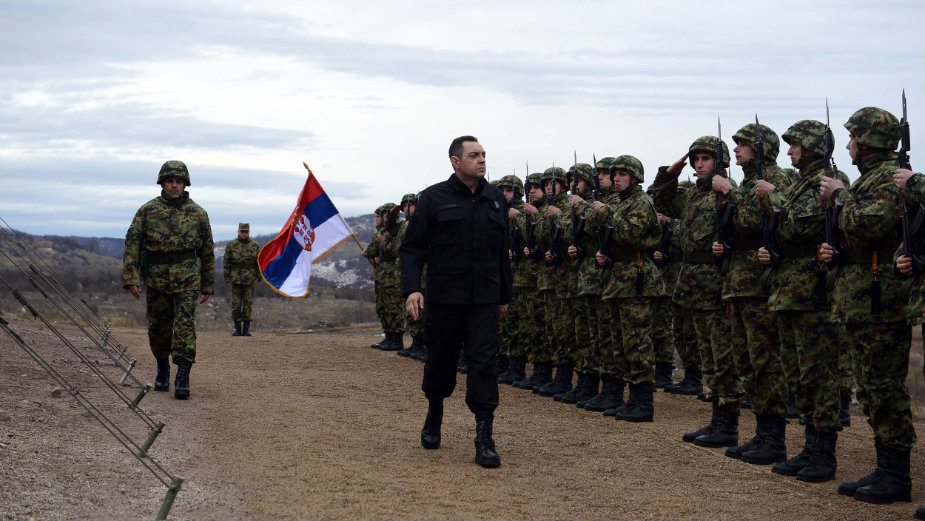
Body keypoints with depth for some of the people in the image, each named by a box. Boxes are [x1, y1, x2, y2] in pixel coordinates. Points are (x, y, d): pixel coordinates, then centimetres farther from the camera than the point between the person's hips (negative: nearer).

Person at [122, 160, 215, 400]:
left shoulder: (197, 213, 5)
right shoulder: (147, 211, 3)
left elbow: (207, 251, 10)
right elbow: (132, 243, -1)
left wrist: (208, 285, 11)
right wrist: (131, 278, -10)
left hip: (187, 277, -1)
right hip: (156, 278, 1)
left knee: (185, 323, -13)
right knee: (158, 327, 10)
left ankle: (183, 376, -15)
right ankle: (162, 370, 30)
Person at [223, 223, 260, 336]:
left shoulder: (255, 246, 5)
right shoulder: (231, 245, 3)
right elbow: (227, 263, 3)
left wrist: (258, 278, 1)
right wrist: (227, 277, -2)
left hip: (250, 280, 0)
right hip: (236, 279, 0)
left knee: (248, 304, 0)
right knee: (236, 305, -1)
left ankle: (246, 329, 5)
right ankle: (237, 329, 6)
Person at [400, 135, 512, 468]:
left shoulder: (496, 200, 9)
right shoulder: (434, 198, -2)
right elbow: (412, 248, -3)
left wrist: (504, 296, 17)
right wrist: (411, 288, -16)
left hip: (484, 299, 2)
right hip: (443, 298, -2)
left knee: (483, 362, -8)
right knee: (440, 362, 10)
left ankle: (484, 439, -9)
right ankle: (433, 421, 34)